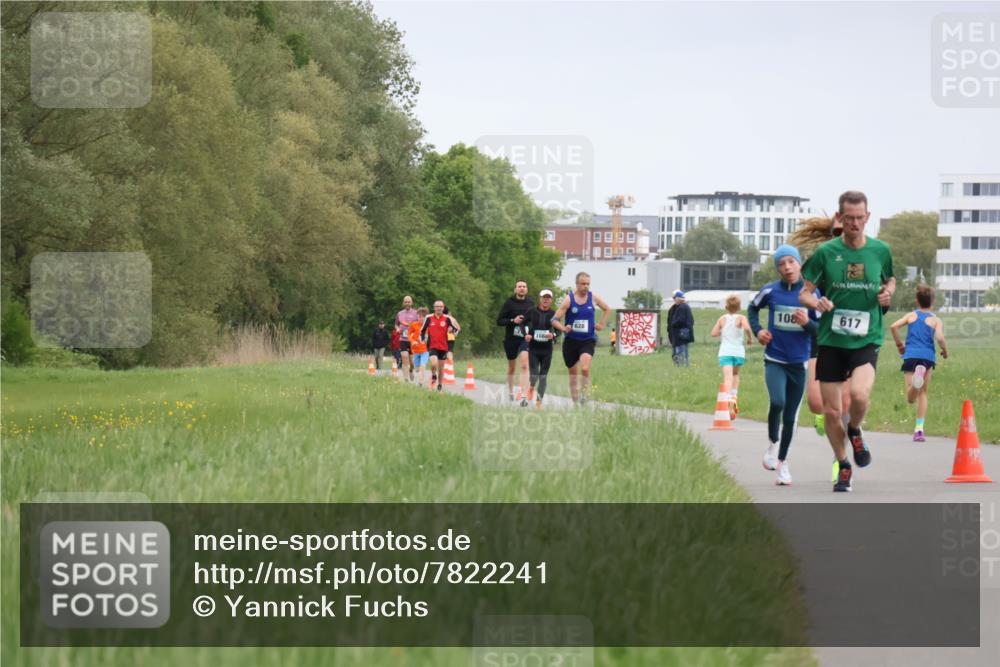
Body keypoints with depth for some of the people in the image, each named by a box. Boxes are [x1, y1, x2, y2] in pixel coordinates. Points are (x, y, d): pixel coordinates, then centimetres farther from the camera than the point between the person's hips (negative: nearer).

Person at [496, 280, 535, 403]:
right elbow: (499, 321, -3)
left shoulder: (531, 303, 6)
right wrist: (512, 321, -18)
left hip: (525, 339, 0)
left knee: (524, 365, -19)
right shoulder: (509, 303, -1)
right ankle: (510, 393, 36)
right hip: (511, 339, 0)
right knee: (511, 368, 14)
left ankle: (524, 395, -26)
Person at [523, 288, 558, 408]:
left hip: (547, 349, 1)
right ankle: (531, 389, 25)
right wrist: (526, 334, -5)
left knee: (543, 376, 2)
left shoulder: (553, 314, 1)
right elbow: (524, 323, 12)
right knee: (534, 374, -11)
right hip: (533, 348, -1)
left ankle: (538, 403, 13)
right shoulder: (532, 312, -1)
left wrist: (553, 335, -18)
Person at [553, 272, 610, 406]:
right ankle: (575, 403, 19)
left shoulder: (593, 297, 0)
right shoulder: (568, 299, -7)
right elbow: (554, 320, -9)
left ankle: (583, 394, -11)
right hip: (571, 340, 0)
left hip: (588, 340, 0)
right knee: (573, 374, 8)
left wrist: (601, 324, 9)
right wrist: (563, 328, -27)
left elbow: (607, 309, 21)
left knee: (585, 368, -25)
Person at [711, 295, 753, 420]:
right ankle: (734, 396, 14)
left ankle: (729, 401, -33)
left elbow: (714, 333, 2)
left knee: (727, 377, -13)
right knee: (735, 374, 27)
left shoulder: (722, 319, 6)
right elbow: (747, 327, -20)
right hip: (738, 351, 0)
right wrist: (750, 338, -3)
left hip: (725, 352, 0)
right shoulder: (741, 318, 0)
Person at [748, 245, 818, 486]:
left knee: (791, 417, 8)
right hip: (774, 360, -1)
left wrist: (807, 323, -20)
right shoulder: (770, 291, -3)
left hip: (799, 363, 1)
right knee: (777, 402, -25)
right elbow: (752, 309, 18)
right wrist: (757, 330, 3)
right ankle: (773, 444, 1)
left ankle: (782, 462, 24)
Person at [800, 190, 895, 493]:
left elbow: (890, 279, 22)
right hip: (830, 341, 1)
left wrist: (888, 292, -1)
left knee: (859, 394, -27)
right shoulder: (825, 252, -1)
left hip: (866, 339, -1)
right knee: (831, 411, 3)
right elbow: (804, 293, 3)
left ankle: (855, 431, 8)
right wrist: (817, 303, -20)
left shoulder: (881, 250, 3)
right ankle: (843, 466, 26)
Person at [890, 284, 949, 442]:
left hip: (910, 356, 0)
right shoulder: (936, 320, 8)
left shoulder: (911, 315, 14)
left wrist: (899, 344, 14)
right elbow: (939, 337, -8)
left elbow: (894, 326, 1)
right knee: (923, 393, 15)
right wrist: (945, 350, 11)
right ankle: (919, 429, 9)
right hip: (928, 356, 0)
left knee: (910, 398, -3)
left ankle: (916, 378, -35)